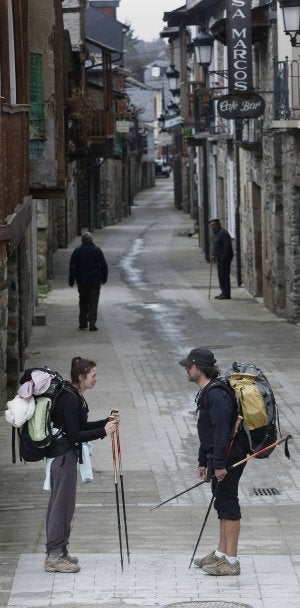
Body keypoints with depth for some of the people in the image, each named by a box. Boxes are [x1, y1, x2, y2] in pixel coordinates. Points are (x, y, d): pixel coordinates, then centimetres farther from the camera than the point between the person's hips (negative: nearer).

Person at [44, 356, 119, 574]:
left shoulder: (75, 396, 12)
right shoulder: (69, 399, -19)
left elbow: (81, 426, 19)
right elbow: (75, 435, -21)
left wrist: (108, 421, 10)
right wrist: (103, 431, -22)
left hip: (65, 455, 10)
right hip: (63, 455, -10)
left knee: (61, 504, 14)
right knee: (63, 503, -7)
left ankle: (58, 552, 20)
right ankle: (54, 556, -4)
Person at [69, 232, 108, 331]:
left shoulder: (77, 251, -2)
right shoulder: (97, 251, -2)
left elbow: (72, 267, -3)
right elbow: (104, 266, 1)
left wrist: (71, 281, 3)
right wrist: (104, 278, 12)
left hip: (82, 282, 1)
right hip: (95, 282, -1)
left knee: (83, 302, 14)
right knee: (93, 302, -1)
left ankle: (83, 323, 13)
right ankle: (92, 322, -13)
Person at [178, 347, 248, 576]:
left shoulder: (216, 395, -20)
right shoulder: (206, 393, 15)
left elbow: (222, 431, -25)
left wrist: (219, 464, -26)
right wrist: (203, 461, 25)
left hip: (229, 458, -11)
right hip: (218, 458, 11)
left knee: (227, 503, -6)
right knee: (222, 503, 16)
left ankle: (231, 561, -3)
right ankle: (221, 553, 26)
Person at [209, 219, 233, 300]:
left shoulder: (223, 233, -17)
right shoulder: (214, 233, 14)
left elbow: (227, 247, -21)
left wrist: (223, 257, -21)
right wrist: (213, 255, 13)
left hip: (225, 257, -10)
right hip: (219, 258, 10)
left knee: (224, 275, -9)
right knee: (220, 275, 12)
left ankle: (226, 294, -7)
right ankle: (223, 292, 19)